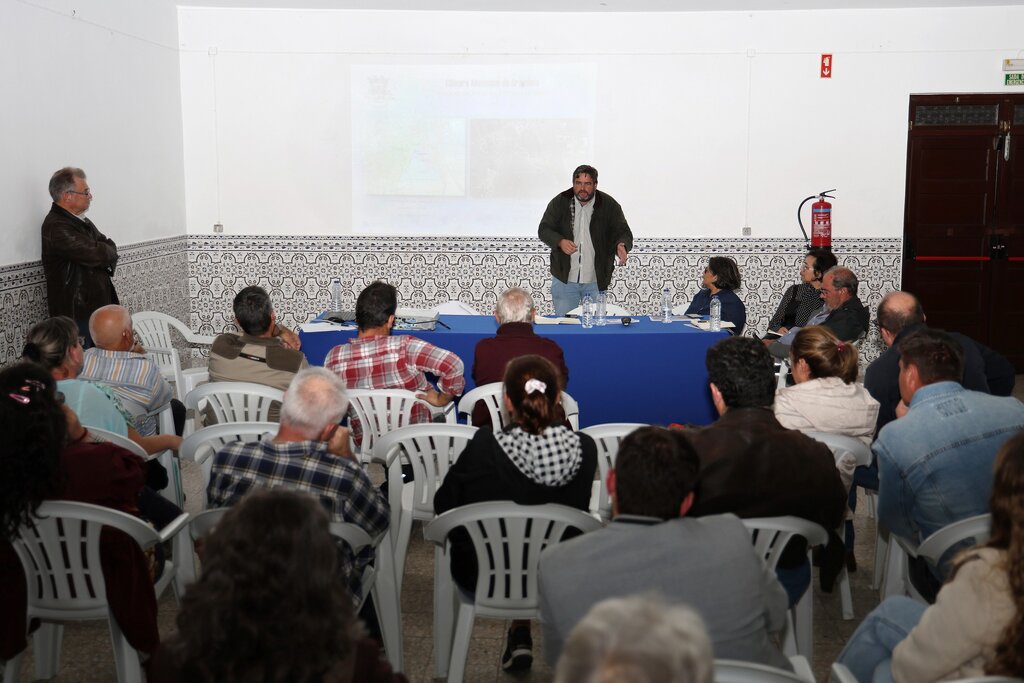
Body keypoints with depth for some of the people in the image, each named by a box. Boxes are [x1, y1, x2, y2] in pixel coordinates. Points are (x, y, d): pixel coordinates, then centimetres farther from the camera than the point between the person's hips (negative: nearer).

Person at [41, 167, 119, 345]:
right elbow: (96, 254, -22)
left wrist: (104, 254, -11)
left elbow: (110, 248, 11)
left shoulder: (81, 220, 13)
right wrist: (108, 251, 0)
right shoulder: (57, 227, -17)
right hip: (77, 312, -9)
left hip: (98, 305, 9)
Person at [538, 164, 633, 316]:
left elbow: (623, 232, -2)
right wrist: (560, 242, -21)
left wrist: (621, 245, -27)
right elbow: (544, 230, 0)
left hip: (596, 281, 0)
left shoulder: (609, 205, -2)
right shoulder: (559, 203, -1)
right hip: (564, 279, 0)